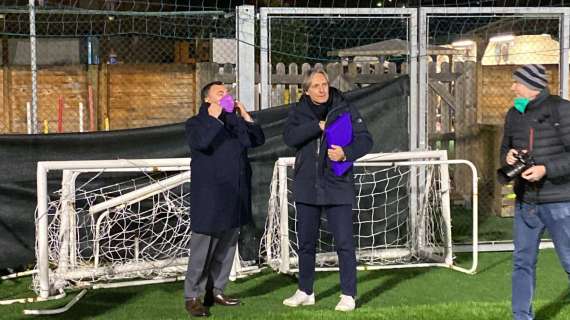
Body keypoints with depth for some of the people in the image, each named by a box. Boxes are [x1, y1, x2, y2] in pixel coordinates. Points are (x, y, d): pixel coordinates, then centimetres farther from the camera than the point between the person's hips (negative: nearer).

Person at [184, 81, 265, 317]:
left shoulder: (235, 122, 16)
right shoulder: (196, 123, -1)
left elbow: (258, 140, 9)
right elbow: (200, 142, -22)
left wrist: (245, 116, 2)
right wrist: (213, 117, -17)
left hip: (234, 196, 6)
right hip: (209, 197, -6)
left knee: (227, 247, 10)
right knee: (202, 249, -5)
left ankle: (216, 291, 20)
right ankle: (193, 296, -1)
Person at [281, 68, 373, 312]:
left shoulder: (345, 110, -1)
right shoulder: (299, 112, 5)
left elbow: (365, 140, -4)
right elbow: (289, 137, -12)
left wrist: (346, 153, -22)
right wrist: (318, 126, -18)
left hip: (338, 186, -3)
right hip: (307, 188, 3)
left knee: (344, 243, -4)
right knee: (306, 242, 12)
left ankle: (348, 295, 6)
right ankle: (305, 292, 25)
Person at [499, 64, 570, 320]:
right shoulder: (514, 114, 8)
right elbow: (505, 148, 20)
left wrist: (546, 169, -24)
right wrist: (508, 156, -3)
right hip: (525, 202, 6)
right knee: (522, 261, 11)